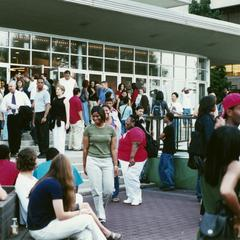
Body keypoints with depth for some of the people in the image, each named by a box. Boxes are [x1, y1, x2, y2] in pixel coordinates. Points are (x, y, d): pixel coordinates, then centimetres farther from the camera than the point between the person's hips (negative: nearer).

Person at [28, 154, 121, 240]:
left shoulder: (49, 181, 8)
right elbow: (61, 215, -17)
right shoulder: (54, 184, -18)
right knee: (87, 219, -5)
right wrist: (80, 212, -4)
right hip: (41, 229, -8)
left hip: (43, 221, 8)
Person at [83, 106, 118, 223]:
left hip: (107, 161, 1)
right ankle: (101, 216, 2)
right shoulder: (89, 129, 2)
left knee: (109, 191, -2)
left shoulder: (110, 129, 5)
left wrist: (115, 165, 1)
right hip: (93, 161, -1)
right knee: (97, 191, -6)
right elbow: (85, 149, 6)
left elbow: (113, 149, 6)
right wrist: (84, 166, 7)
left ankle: (100, 208, 27)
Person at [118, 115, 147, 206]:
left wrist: (132, 157, -33)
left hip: (133, 160, -11)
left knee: (132, 178, -11)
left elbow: (135, 145, -26)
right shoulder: (129, 131, 18)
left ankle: (137, 199, -3)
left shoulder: (135, 131, -16)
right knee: (127, 179, 11)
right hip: (126, 160, 11)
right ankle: (131, 197, 18)